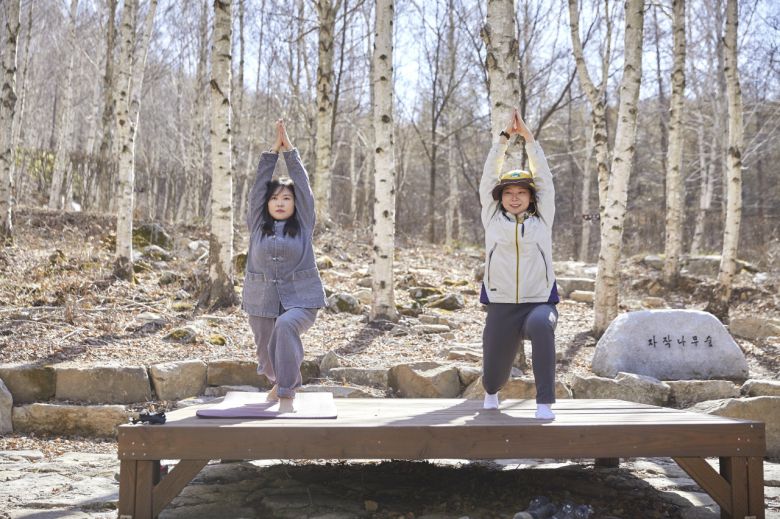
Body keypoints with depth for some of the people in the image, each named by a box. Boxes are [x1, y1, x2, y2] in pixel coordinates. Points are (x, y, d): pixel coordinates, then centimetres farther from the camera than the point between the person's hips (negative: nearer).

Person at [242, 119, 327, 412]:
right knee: (266, 352, 14)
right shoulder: (257, 224, 7)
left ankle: (287, 395, -28)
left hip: (300, 298, -3)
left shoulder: (303, 223, 3)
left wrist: (289, 148, 3)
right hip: (262, 300, 3)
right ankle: (279, 381, 51)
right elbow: (258, 186, 4)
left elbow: (302, 184, 1)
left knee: (286, 327, -34)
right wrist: (273, 150, 4)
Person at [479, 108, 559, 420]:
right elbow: (489, 176, 5)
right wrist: (505, 136, 4)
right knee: (494, 377, 6)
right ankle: (491, 392, 48)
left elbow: (544, 177, 5)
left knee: (541, 324, -38)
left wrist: (528, 137, 5)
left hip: (539, 304, -1)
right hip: (501, 308, 1)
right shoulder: (492, 218, 7)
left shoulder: (542, 218, 7)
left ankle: (545, 402, -30)